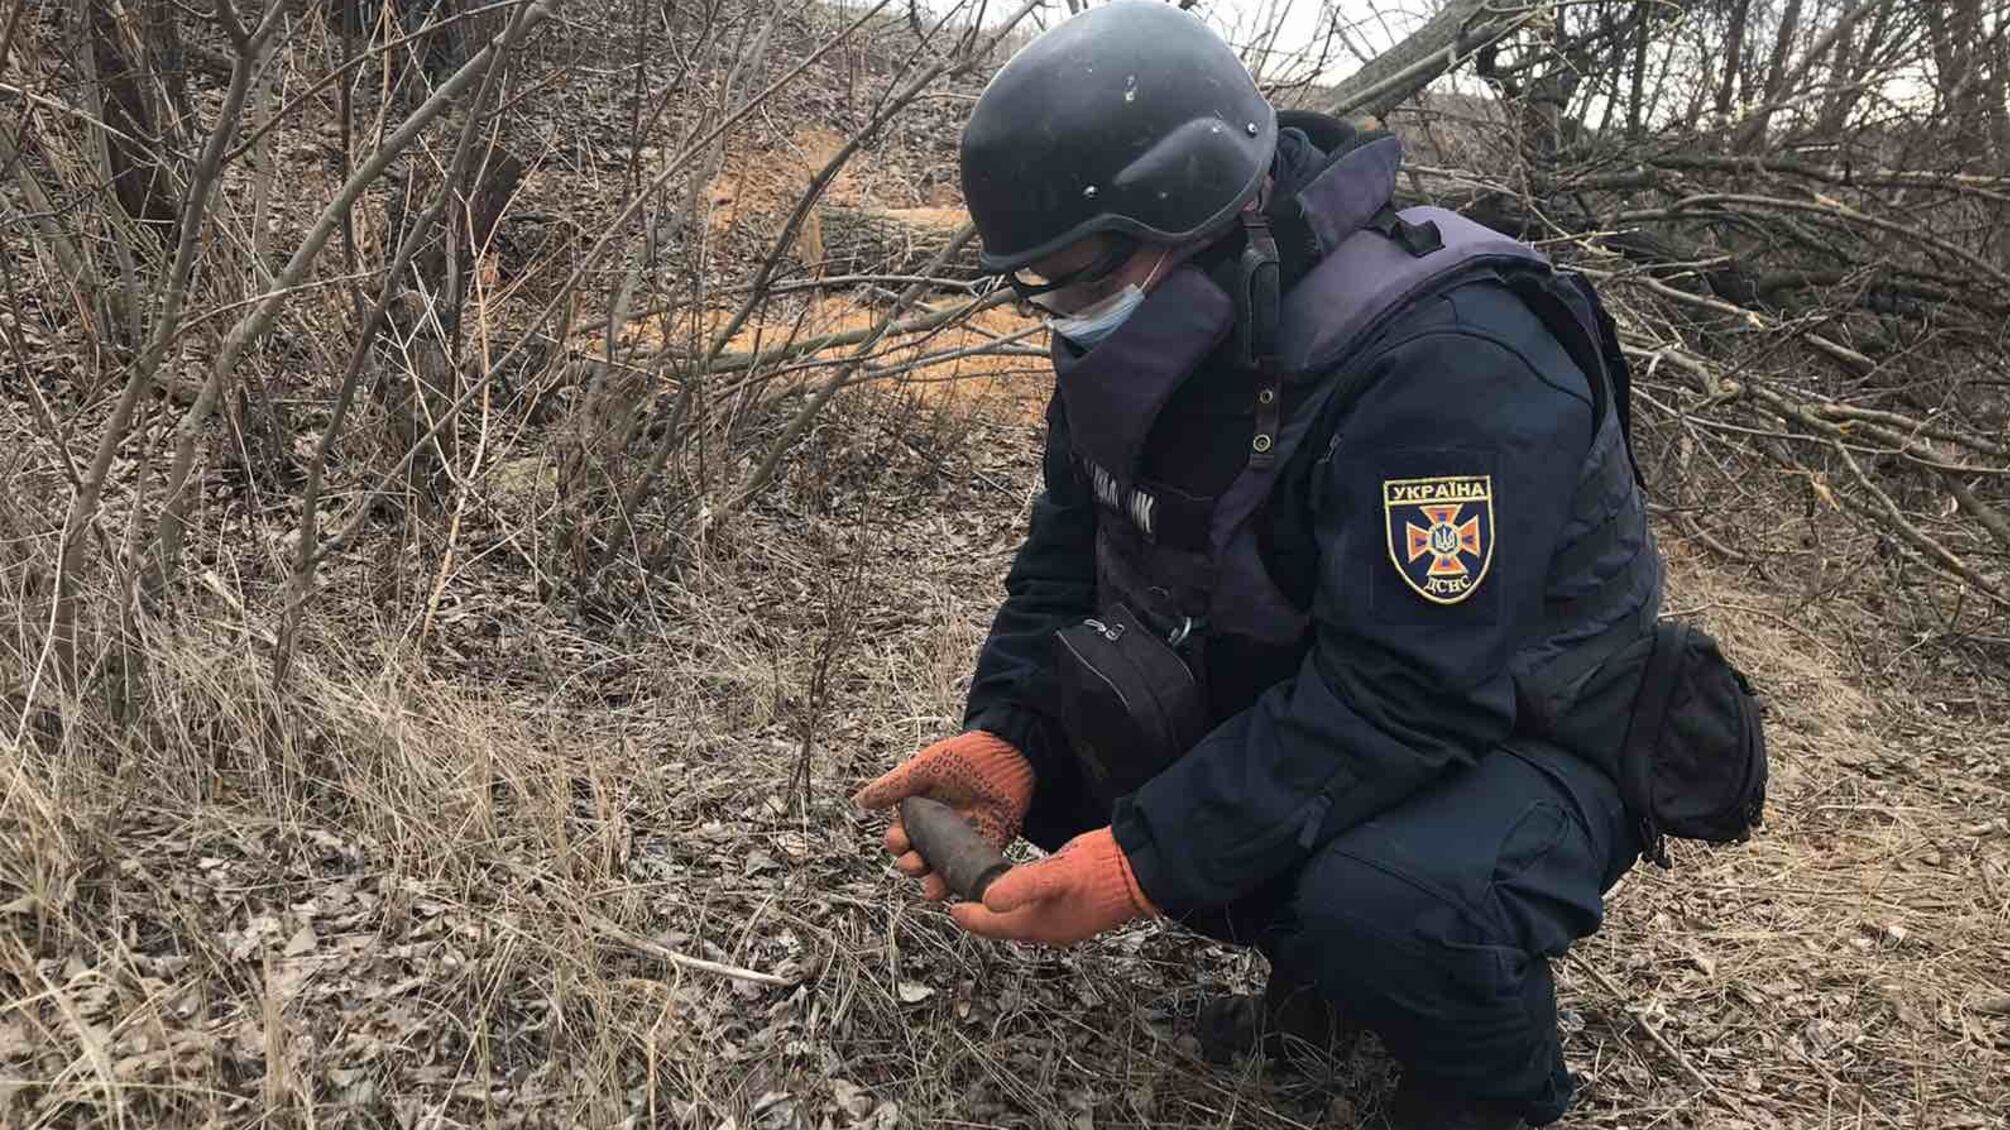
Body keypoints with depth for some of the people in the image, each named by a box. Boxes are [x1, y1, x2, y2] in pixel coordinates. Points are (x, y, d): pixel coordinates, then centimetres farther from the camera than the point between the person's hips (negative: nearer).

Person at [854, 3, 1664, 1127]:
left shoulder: (1446, 362, -31)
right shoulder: (1141, 344, -5)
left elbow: (1404, 700, -34)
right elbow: (1067, 561, 0)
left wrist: (1143, 861, -36)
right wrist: (1003, 738, -17)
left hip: (1514, 743, -7)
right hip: (1292, 707, 8)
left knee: (1379, 905, -37)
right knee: (1045, 763, -6)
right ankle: (1329, 965, 12)